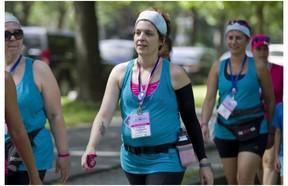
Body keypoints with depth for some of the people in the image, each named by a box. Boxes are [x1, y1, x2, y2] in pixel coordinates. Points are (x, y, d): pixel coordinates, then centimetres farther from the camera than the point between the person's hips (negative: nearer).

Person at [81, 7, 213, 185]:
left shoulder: (174, 74, -6)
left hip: (166, 160, -5)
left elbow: (190, 120, 0)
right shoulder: (120, 72, 2)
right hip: (133, 161, 5)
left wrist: (204, 162, -1)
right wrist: (91, 148, -22)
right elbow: (104, 114, -6)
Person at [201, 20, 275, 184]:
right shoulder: (218, 68, 4)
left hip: (253, 131, -3)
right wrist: (204, 123, -19)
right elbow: (210, 98, -3)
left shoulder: (258, 68, -1)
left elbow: (270, 99, 6)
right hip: (225, 131, 3)